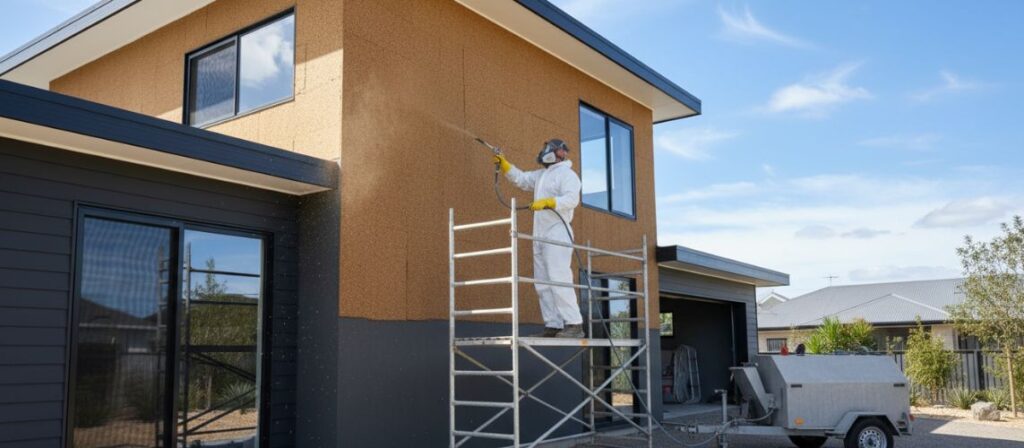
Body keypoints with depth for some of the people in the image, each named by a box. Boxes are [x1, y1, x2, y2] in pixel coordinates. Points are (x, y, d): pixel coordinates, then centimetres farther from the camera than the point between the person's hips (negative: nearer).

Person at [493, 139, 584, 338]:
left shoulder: (567, 174, -4)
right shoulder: (541, 175, 22)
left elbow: (572, 199, -19)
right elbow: (519, 178, 29)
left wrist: (547, 202, -30)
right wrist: (503, 163, 16)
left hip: (557, 233, -9)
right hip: (540, 235, 9)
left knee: (559, 280, -17)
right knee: (543, 283, 5)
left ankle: (574, 325, -17)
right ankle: (553, 326, 5)